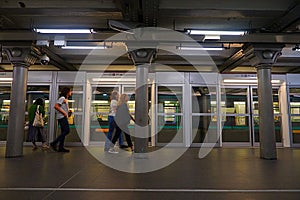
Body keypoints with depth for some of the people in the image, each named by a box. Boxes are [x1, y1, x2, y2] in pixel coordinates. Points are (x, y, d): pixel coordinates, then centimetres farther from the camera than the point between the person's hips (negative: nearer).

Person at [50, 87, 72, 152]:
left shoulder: (65, 99, 21)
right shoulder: (62, 98, -8)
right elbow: (56, 106, -19)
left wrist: (68, 111, 10)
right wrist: (64, 112, -17)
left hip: (64, 117, 10)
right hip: (62, 117, -10)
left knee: (63, 132, 7)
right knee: (67, 131, -14)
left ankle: (61, 147, 9)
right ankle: (54, 143, -9)